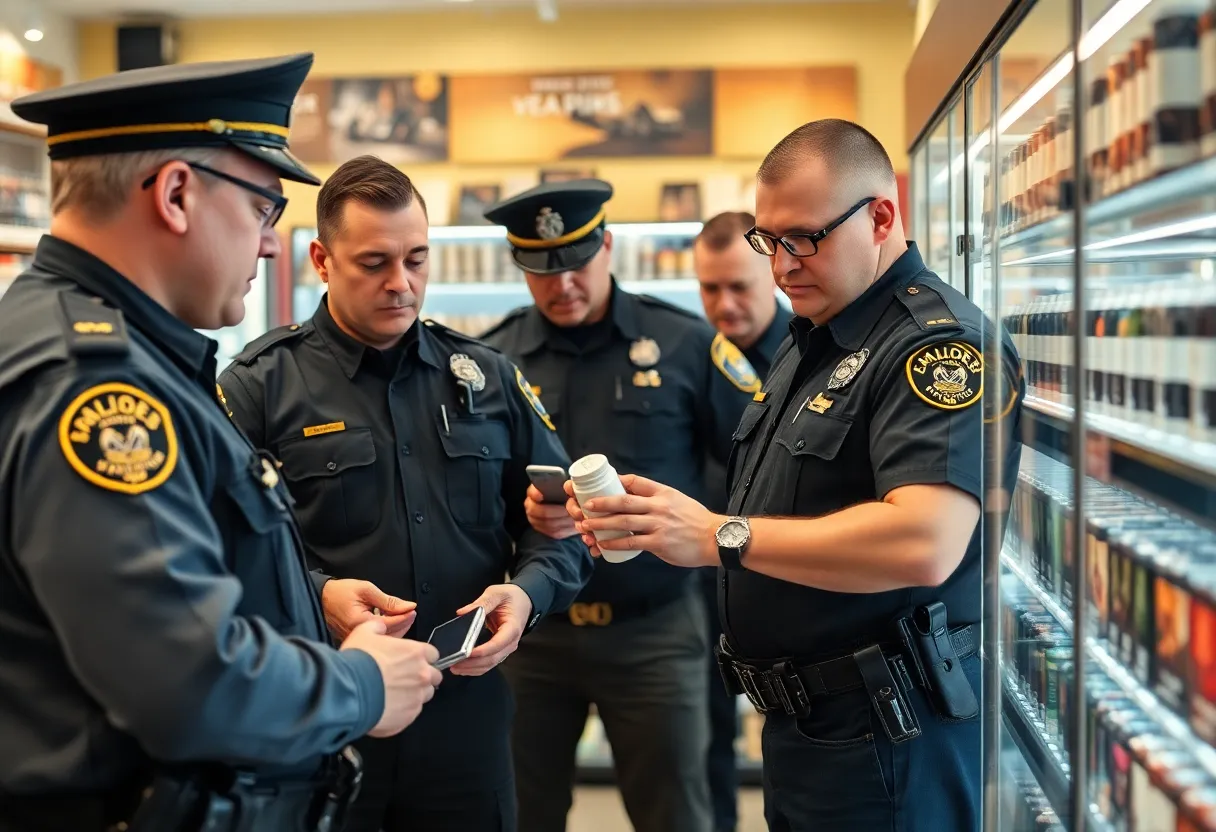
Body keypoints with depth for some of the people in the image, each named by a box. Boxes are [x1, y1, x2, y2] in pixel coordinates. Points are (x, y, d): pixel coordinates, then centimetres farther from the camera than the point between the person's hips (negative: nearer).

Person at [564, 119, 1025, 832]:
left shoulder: (943, 340, -17)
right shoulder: (811, 342, 14)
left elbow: (924, 544, -31)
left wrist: (720, 536, -25)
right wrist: (653, 522, 2)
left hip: (887, 744, -9)